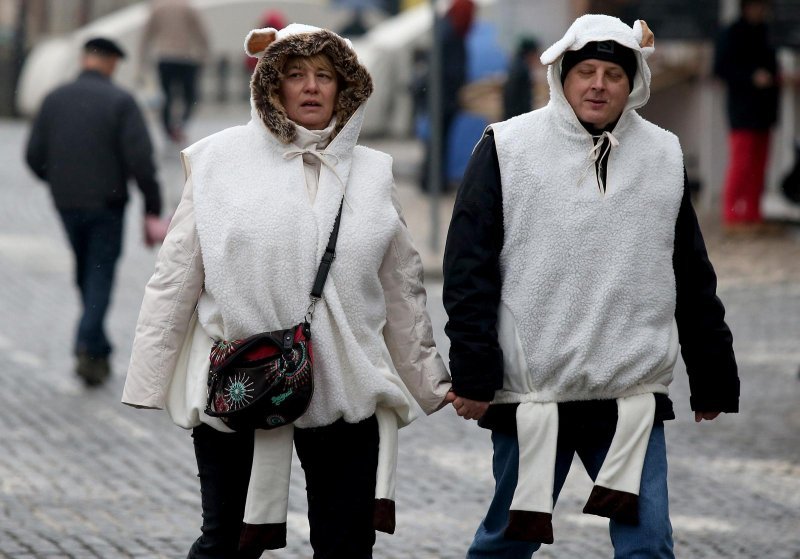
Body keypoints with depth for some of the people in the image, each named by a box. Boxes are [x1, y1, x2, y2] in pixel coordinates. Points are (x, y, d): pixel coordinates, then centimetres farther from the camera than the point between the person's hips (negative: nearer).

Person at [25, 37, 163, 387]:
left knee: (87, 271, 21)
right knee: (100, 276, 4)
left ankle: (99, 349, 26)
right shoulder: (121, 102, -9)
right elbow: (141, 160, -17)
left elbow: (35, 156, 0)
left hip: (67, 203, 4)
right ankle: (89, 348, -13)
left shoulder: (55, 99, 1)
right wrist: (152, 211, -12)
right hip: (107, 202, -3)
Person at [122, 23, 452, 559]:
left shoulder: (373, 172, 9)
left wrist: (430, 380, 17)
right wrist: (150, 381, 0)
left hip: (346, 392, 2)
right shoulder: (220, 160, 0)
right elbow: (176, 278, 2)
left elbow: (402, 291, 16)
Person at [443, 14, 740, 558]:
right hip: (531, 393, -2)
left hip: (633, 398, 2)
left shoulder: (664, 156, 8)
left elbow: (694, 283, 14)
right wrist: (473, 373, -9)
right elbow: (469, 269, -4)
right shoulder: (508, 150, -2)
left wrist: (712, 381, 15)